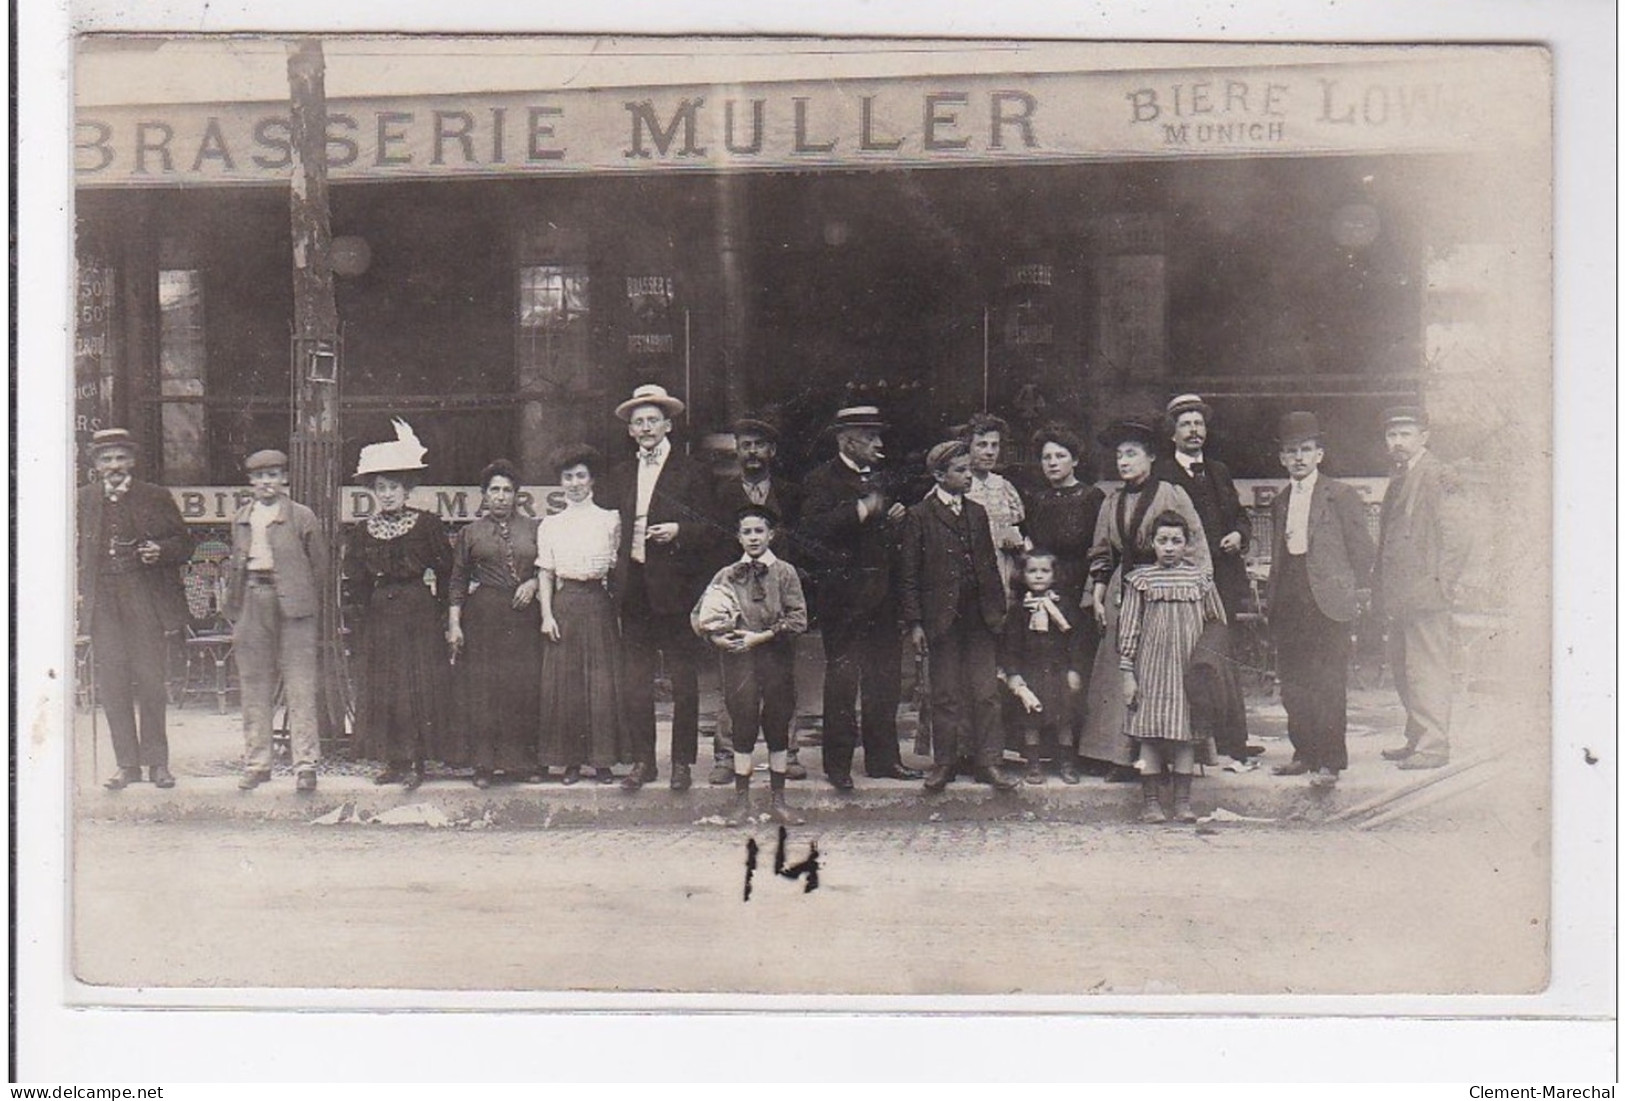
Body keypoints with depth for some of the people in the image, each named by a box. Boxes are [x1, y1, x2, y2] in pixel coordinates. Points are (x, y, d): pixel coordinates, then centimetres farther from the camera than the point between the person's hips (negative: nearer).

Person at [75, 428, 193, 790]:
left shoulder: (156, 497, 6)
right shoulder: (83, 499, 13)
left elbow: (184, 544, 8)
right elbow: (78, 551, 20)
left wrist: (161, 550, -13)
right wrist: (79, 594, 8)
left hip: (146, 599, -2)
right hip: (102, 602, 2)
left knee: (150, 679, -4)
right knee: (111, 684, 1)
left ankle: (156, 761, 5)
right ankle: (127, 763, 8)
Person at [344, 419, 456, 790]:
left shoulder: (427, 524, -4)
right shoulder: (363, 531, 6)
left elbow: (445, 570, -1)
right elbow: (354, 578, 8)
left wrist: (439, 606, -2)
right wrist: (372, 603, 0)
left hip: (419, 615, -4)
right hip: (379, 617, 4)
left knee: (420, 687, -3)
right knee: (381, 687, 5)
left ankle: (417, 762, 2)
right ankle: (395, 761, 12)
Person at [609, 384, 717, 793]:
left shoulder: (691, 472, 0)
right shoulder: (624, 475, 16)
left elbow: (709, 529, -1)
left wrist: (678, 531, -19)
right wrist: (618, 581, 12)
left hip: (674, 588, -5)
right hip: (633, 587, 5)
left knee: (683, 679, 1)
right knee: (636, 679, 6)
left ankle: (682, 761, 10)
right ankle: (642, 760, 14)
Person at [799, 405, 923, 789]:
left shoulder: (881, 480, 16)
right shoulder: (821, 481, -6)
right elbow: (812, 530, -21)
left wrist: (896, 520, 4)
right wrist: (859, 511, -25)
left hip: (881, 595, 7)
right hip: (844, 596, -7)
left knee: (885, 678, 10)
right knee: (842, 679, -1)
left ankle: (883, 757, 20)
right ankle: (837, 764, 6)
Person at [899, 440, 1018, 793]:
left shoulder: (977, 512, 14)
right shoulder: (919, 516, -2)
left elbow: (990, 563, 17)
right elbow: (908, 574, -3)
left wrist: (999, 609, 11)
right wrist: (914, 622, -8)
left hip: (981, 617, 4)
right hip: (942, 616, -4)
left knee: (986, 691, 2)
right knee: (944, 694, 4)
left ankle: (988, 762, 8)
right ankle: (944, 761, 14)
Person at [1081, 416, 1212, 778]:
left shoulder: (1171, 496, -2)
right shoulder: (1112, 502, 12)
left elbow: (1193, 549, -3)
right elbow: (1101, 556, 17)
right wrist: (1097, 599, 9)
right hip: (1121, 595, 5)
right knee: (1119, 675, 2)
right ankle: (1121, 755, 6)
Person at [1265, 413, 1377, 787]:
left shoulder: (1341, 495, 0)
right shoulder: (1280, 502, 17)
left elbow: (1362, 550, 0)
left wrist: (1350, 591, -3)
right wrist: (1273, 597, 9)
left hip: (1326, 600, -6)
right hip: (1288, 601, 6)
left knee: (1329, 683, -7)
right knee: (1292, 682, 7)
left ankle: (1330, 760, -3)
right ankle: (1304, 753, 18)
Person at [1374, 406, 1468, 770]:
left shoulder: (1434, 476, -10)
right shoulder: (1400, 477, 18)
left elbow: (1454, 539, -14)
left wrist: (1442, 587, -15)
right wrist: (1383, 590, 16)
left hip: (1426, 594, -9)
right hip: (1400, 597, 9)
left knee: (1427, 672, -6)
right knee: (1403, 670, 14)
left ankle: (1433, 747, -1)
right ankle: (1416, 740, 24)